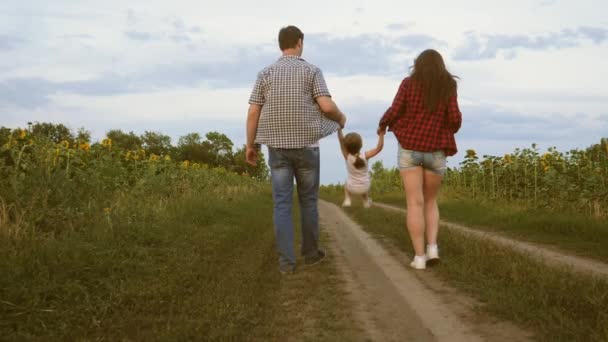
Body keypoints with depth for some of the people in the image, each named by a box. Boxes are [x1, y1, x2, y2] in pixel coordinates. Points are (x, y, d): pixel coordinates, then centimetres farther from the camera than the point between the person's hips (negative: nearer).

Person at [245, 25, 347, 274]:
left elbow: (253, 112, -2)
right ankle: (311, 252, 24)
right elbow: (327, 106, -14)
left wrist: (250, 145, 8)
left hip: (277, 147, 1)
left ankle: (286, 260, -3)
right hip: (305, 146, -1)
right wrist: (340, 118, 9)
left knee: (282, 204, 1)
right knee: (308, 200, 14)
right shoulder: (311, 71, -3)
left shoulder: (265, 73, 3)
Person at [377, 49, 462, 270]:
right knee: (430, 202, 16)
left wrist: (382, 125, 17)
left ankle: (419, 257, -7)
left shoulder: (409, 83, -1)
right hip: (435, 151, 1)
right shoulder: (448, 87, 1)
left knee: (415, 203, -1)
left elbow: (394, 112, -5)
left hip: (409, 148, -1)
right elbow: (454, 119, -5)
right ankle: (432, 247, -2)